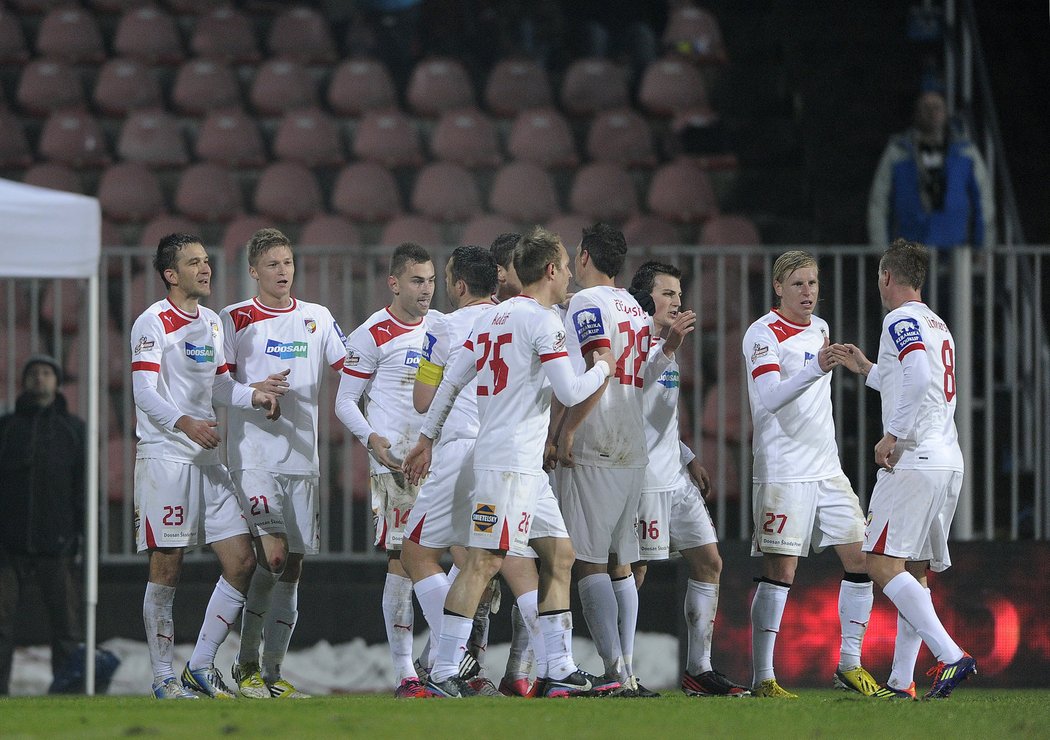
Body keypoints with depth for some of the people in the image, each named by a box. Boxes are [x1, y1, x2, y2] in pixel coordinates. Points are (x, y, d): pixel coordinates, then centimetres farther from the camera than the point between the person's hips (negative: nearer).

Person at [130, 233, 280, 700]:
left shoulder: (212, 323, 17)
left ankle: (201, 665, 9)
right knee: (166, 570, -3)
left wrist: (254, 396, 4)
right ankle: (163, 678, 5)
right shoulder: (152, 324, -7)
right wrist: (185, 423, -31)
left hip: (208, 459, 7)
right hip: (164, 458, -7)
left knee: (242, 561, 0)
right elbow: (144, 393, -16)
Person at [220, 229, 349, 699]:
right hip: (254, 458, -5)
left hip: (302, 459, 5)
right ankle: (246, 665, -8)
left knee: (291, 569, 4)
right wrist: (255, 392, -17)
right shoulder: (234, 319, 2)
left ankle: (272, 673, 11)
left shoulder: (317, 318, 13)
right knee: (273, 555, -19)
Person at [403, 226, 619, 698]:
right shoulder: (541, 321, -10)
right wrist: (603, 368, 5)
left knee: (559, 555, 12)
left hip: (525, 466, 10)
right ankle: (443, 674, -14)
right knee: (484, 562, -11)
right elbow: (570, 392, -14)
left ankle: (558, 670, 13)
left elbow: (451, 382, 16)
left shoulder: (493, 318, 16)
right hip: (509, 461, -10)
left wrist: (426, 438, 21)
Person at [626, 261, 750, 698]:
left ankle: (699, 669, 10)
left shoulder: (665, 347, 20)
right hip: (644, 478, -10)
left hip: (676, 478, 10)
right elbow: (634, 388, -30)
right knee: (634, 572, -7)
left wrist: (689, 460, 24)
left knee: (708, 563, 7)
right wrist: (669, 343, -34)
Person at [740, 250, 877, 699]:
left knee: (861, 558, 2)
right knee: (780, 572, -9)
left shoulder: (820, 329, 15)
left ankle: (850, 665, 12)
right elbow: (769, 399, -24)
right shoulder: (764, 334, -9)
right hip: (782, 472, -8)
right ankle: (762, 678, -6)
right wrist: (816, 368, -34)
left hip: (827, 470, 8)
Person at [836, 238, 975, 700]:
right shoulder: (937, 325, 21)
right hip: (949, 461, 9)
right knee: (915, 571, 11)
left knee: (883, 563, -12)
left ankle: (951, 656, -24)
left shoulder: (901, 320, -7)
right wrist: (868, 370, 41)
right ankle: (901, 682, 10)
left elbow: (919, 377, -24)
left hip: (915, 460, -9)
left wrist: (893, 435, -19)